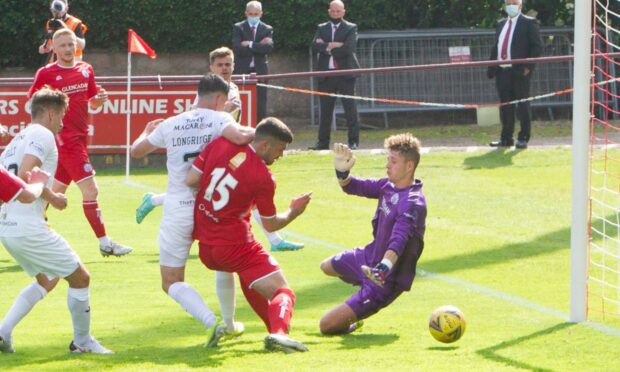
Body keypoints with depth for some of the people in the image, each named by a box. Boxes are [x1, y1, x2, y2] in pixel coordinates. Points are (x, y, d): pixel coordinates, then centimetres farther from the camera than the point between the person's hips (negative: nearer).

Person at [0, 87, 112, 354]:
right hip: (29, 228, -10)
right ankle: (82, 341, 16)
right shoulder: (42, 135, -8)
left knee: (47, 280, 25)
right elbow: (25, 175, -23)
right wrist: (52, 197, -10)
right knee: (80, 278, 4)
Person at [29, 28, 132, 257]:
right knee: (90, 189, -10)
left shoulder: (85, 70, 11)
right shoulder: (46, 73, -6)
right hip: (66, 140, -7)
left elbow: (93, 103, 18)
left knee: (57, 190, 14)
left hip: (80, 138, 7)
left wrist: (100, 98, -3)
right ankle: (104, 242, -7)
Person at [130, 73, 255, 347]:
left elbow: (136, 151, 17)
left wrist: (147, 131, 38)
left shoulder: (170, 125, 6)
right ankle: (229, 324, 35)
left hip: (177, 211, 1)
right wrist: (256, 132, -4)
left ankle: (212, 322, -17)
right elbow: (238, 136, -26)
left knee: (172, 282, 5)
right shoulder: (219, 119, -4)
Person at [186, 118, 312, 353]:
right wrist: (294, 212, 16)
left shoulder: (219, 145, -2)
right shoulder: (263, 178, -13)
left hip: (205, 247, 7)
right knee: (283, 293, -6)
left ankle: (275, 330, 34)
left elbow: (190, 180, -2)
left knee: (247, 274, 35)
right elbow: (270, 225, -2)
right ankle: (279, 332, -37)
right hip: (235, 245, -7)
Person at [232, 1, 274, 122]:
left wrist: (250, 44, -12)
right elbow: (237, 48, -10)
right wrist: (259, 46, -10)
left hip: (260, 71, 1)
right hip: (242, 71, -1)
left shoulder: (267, 29, 9)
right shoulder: (238, 28, 6)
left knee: (260, 106, -1)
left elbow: (269, 48, -8)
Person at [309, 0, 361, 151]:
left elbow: (348, 49, -13)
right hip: (326, 74, 3)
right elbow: (315, 46, -3)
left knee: (350, 109, -4)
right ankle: (323, 142, 10)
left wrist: (328, 49, -7)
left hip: (345, 74, -3)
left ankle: (353, 142, -1)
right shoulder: (322, 28, 14)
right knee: (325, 110, 6)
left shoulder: (351, 28, 3)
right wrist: (331, 45, -15)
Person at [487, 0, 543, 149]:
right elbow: (495, 48, 17)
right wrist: (492, 69, 7)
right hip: (502, 71, 6)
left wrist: (528, 67, -15)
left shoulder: (529, 23, 0)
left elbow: (537, 46, -6)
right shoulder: (501, 24, 18)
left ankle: (523, 138, 4)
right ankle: (506, 138, 13)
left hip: (520, 71, -6)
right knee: (505, 105, 8)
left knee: (522, 105, -1)